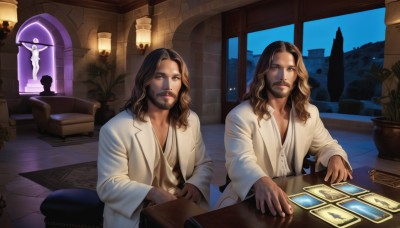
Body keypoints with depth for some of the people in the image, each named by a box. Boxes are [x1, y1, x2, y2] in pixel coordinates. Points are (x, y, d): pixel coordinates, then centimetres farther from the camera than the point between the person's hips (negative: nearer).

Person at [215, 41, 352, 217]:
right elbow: (240, 161, -24)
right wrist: (262, 183, -46)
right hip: (250, 200, -4)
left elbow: (326, 145, 18)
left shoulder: (310, 113, 6)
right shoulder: (240, 116, -12)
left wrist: (335, 158, -6)